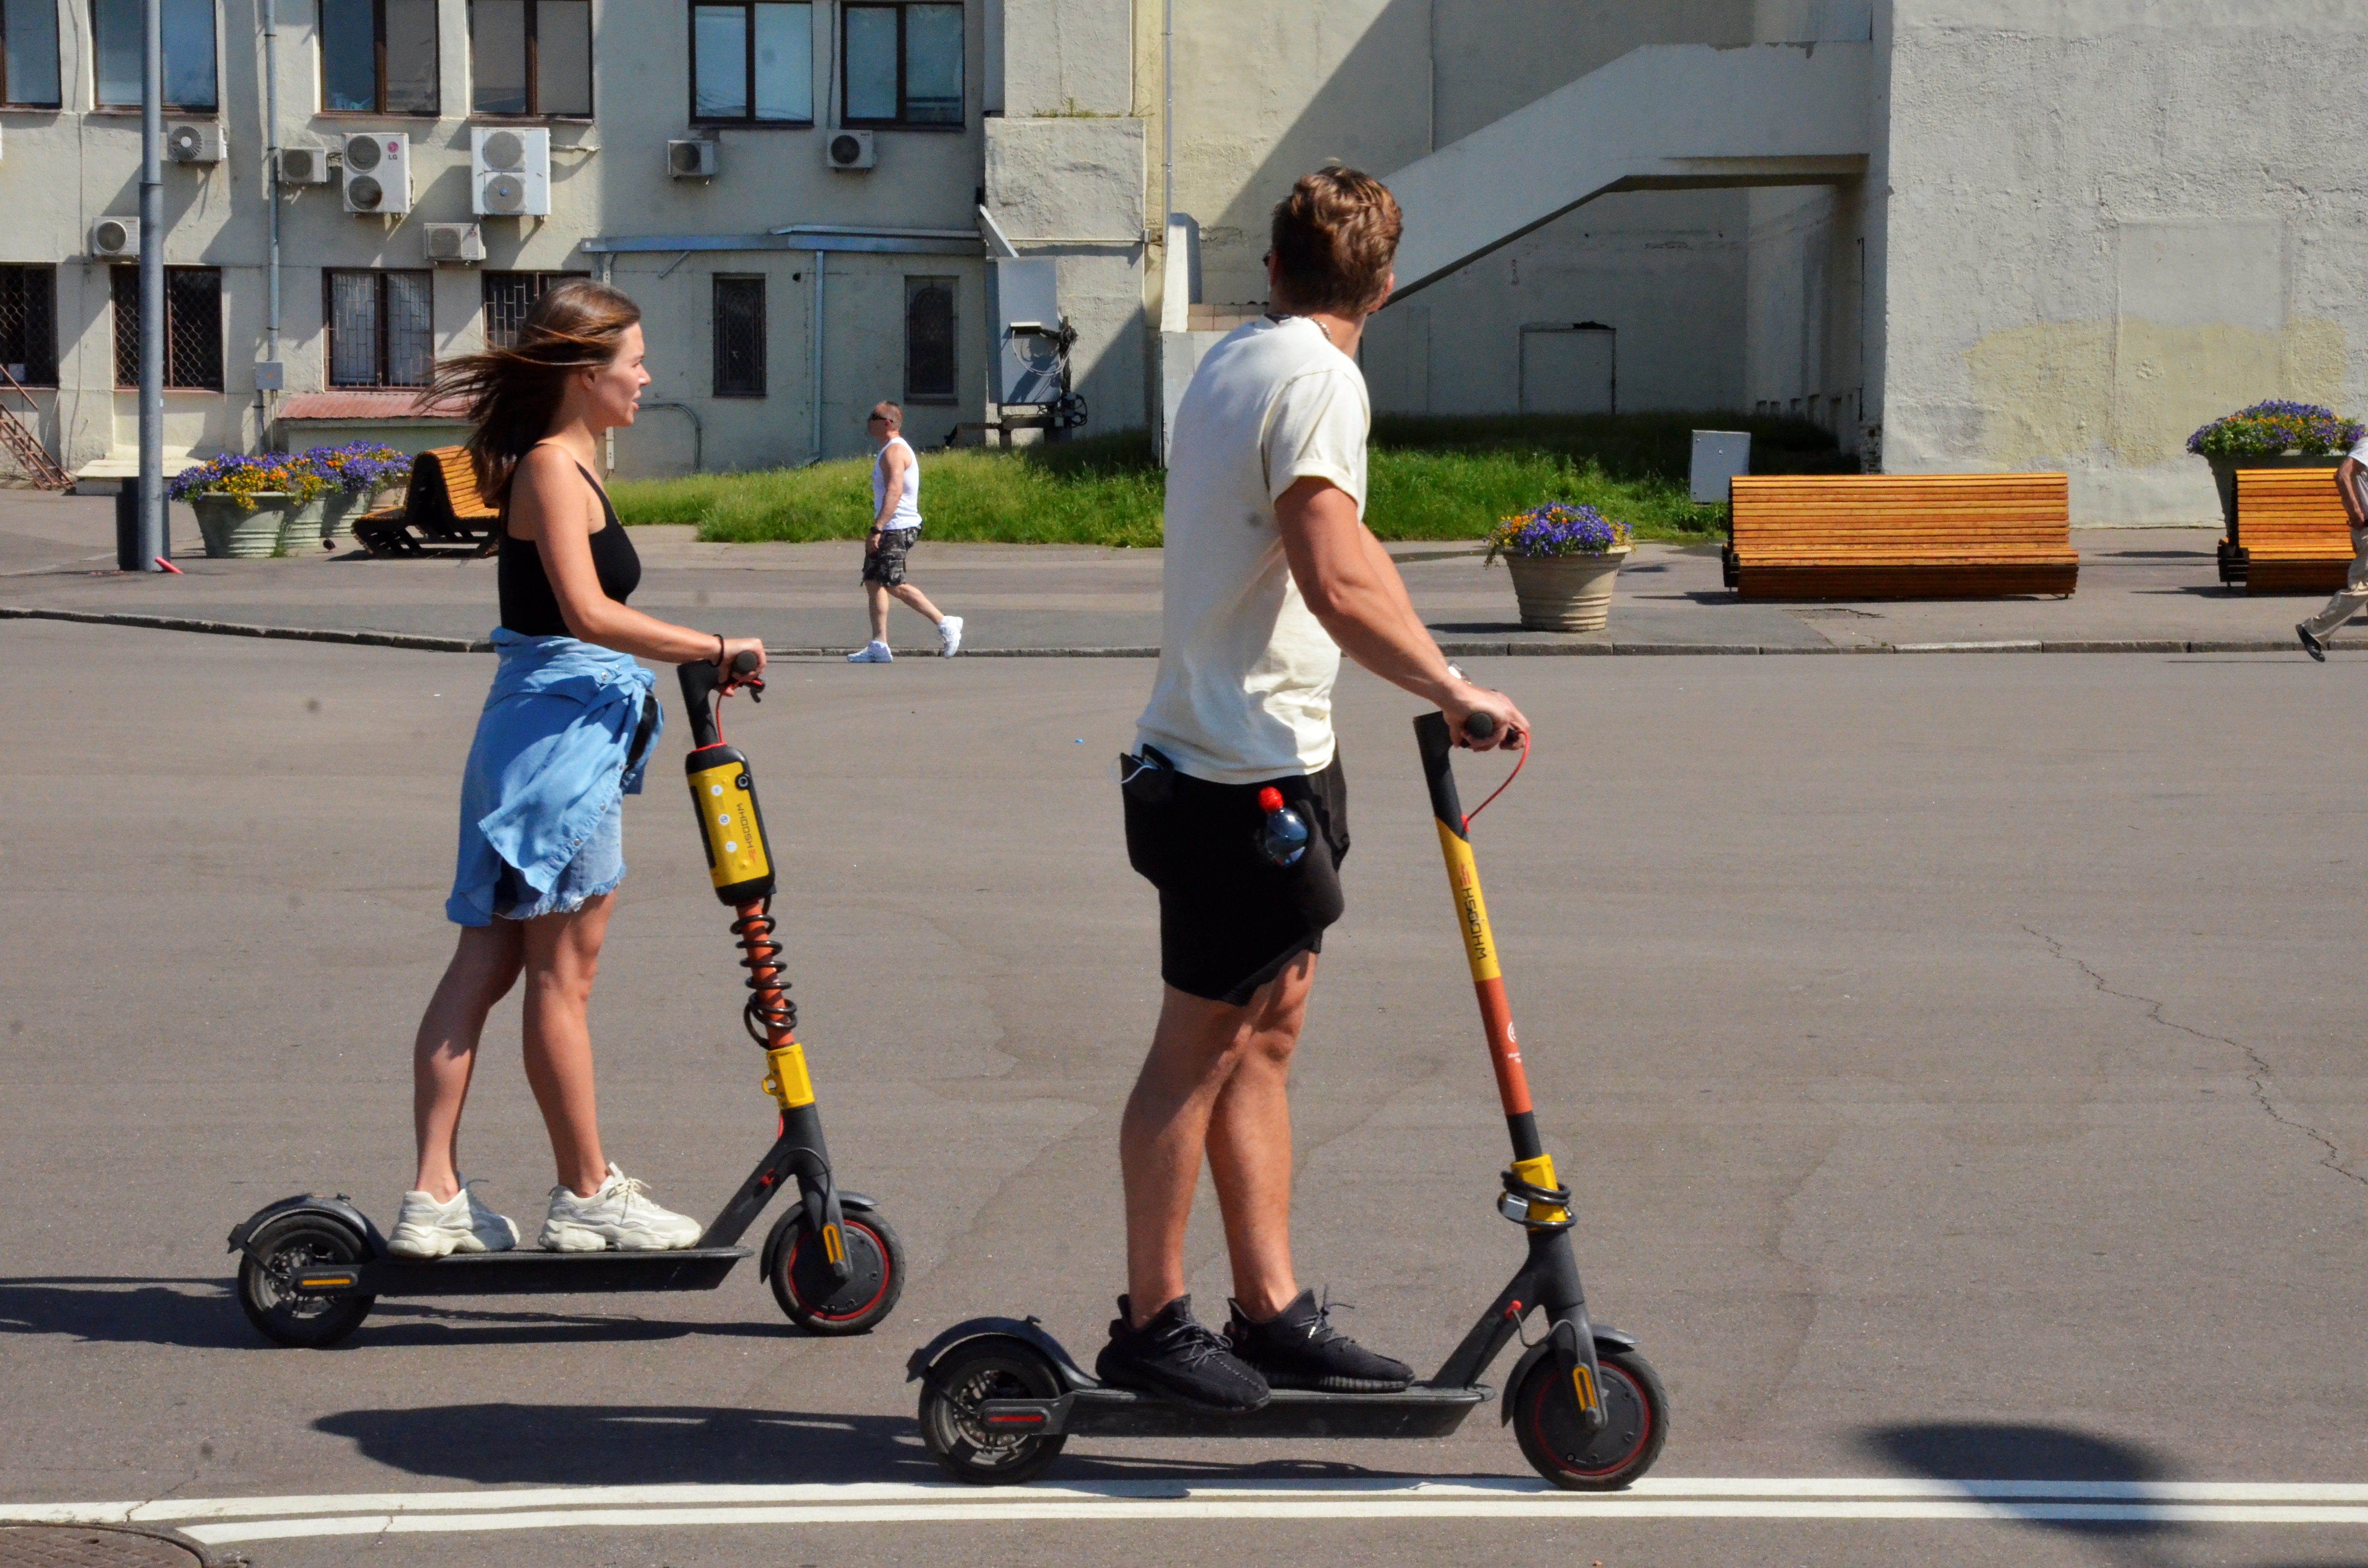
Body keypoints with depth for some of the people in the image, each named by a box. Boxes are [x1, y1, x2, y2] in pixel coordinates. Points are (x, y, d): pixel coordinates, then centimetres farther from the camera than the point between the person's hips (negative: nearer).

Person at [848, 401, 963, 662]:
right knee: (873, 582, 7)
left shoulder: (894, 451, -14)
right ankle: (879, 645, 6)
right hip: (892, 530, 11)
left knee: (895, 585, -10)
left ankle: (945, 624, -5)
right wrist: (878, 530, 24)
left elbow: (894, 492, -26)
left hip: (897, 529, -11)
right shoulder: (891, 449, 19)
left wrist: (877, 530, -31)